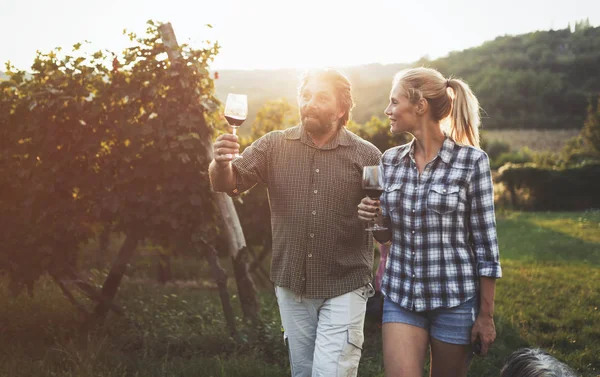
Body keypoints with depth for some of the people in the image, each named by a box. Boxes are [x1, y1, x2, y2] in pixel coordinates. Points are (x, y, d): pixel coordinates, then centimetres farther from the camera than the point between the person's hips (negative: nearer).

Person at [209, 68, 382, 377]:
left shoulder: (367, 156, -5)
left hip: (344, 288, -2)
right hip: (291, 285, 3)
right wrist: (221, 163, -30)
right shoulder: (273, 146, -1)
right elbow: (229, 184, -8)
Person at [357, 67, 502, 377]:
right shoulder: (390, 160, 4)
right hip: (401, 295, 3)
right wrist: (373, 218, -9)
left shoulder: (472, 161, -10)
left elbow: (485, 243, -7)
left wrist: (486, 314, -6)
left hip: (455, 299, -3)